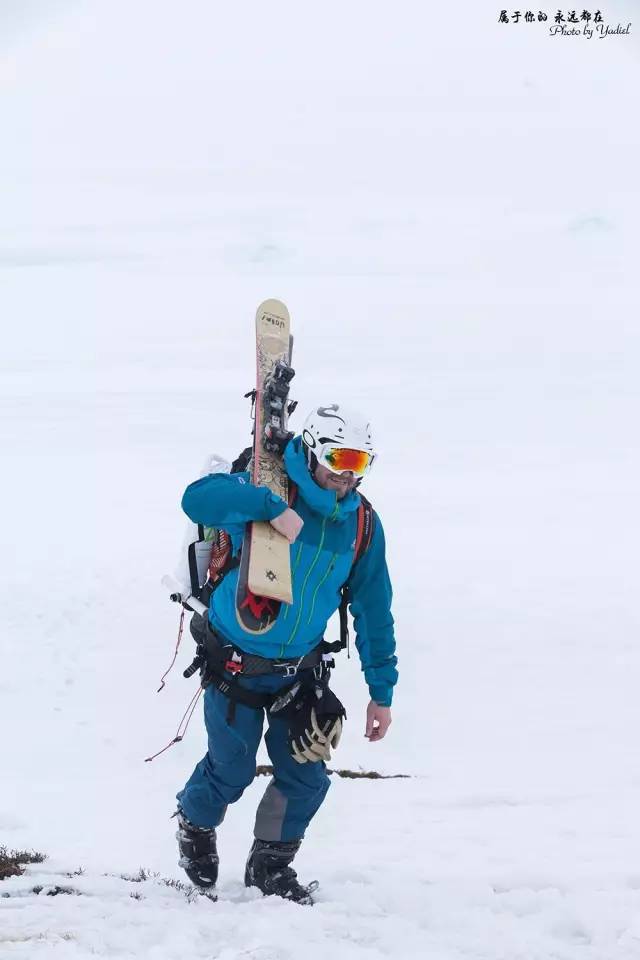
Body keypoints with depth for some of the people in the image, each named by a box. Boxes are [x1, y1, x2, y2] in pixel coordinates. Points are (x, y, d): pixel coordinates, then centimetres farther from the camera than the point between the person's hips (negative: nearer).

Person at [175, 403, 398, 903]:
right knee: (232, 771, 7)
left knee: (306, 777, 4)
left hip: (301, 669, 4)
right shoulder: (268, 490, -21)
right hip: (237, 663, -4)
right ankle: (195, 825, 41)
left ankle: (270, 865, 28)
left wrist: (382, 690, 1)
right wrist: (269, 506, -49)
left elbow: (373, 608, 1)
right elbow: (198, 498, -39)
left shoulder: (362, 523, -6)